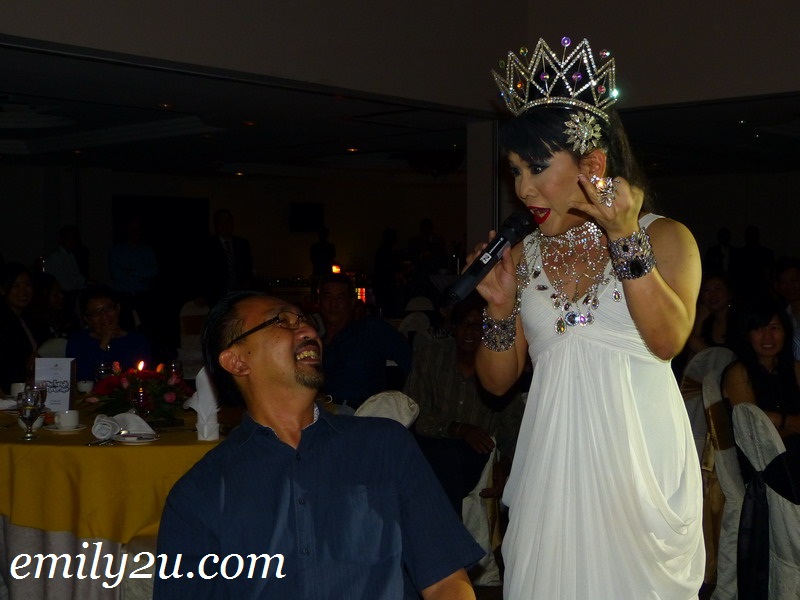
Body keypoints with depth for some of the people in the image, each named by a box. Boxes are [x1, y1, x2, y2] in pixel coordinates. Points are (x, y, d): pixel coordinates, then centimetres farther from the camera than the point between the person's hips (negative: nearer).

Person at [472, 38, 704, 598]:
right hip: (554, 463, 3)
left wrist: (625, 237, -19)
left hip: (640, 461, -2)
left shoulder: (664, 237, 0)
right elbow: (498, 381, 10)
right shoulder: (522, 257, 7)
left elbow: (668, 340, -16)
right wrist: (501, 311, -8)